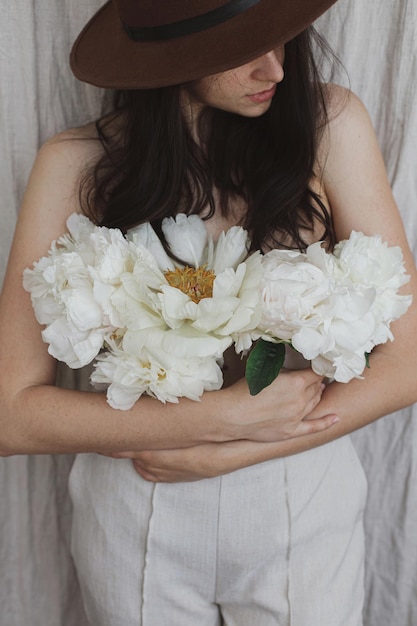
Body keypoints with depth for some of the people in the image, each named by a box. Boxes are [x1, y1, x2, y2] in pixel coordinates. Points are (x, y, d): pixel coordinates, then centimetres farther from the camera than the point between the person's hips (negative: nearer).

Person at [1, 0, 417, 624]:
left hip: (304, 507, 1)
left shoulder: (329, 127, -14)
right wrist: (232, 414, -22)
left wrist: (214, 455, -17)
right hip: (137, 522, 0)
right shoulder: (78, 165, -14)